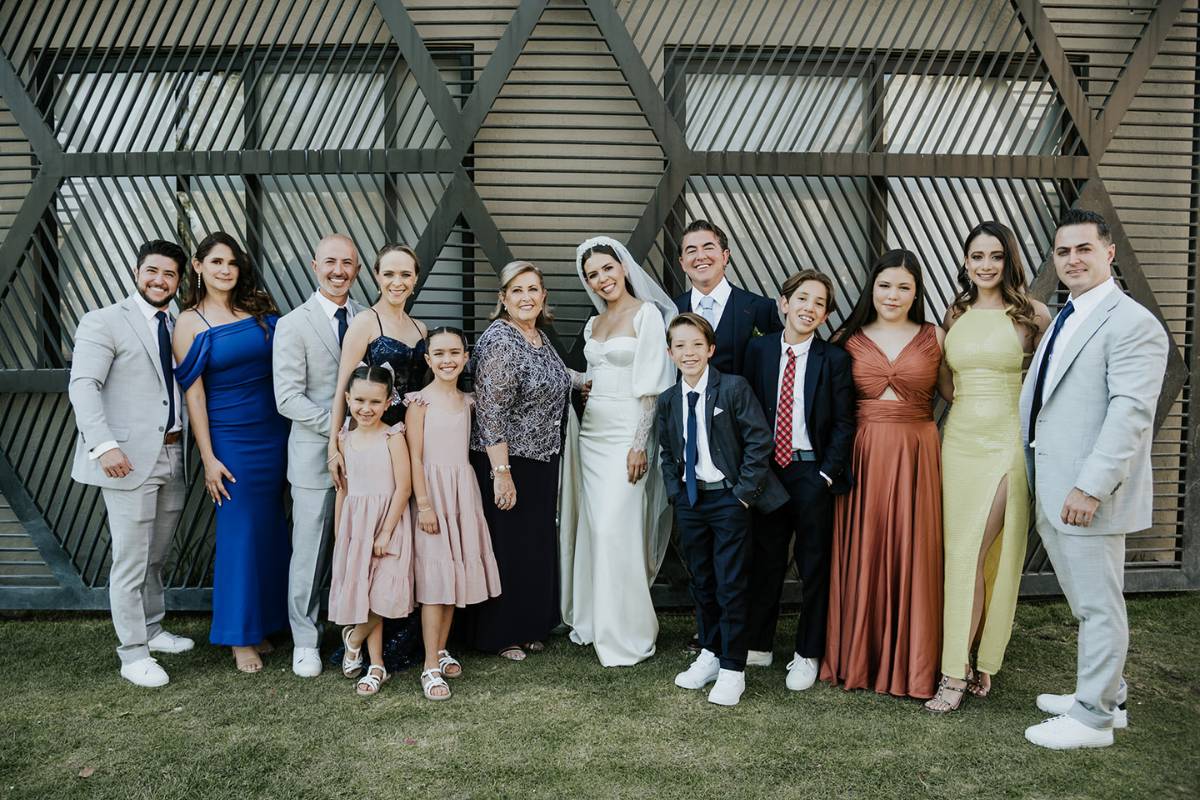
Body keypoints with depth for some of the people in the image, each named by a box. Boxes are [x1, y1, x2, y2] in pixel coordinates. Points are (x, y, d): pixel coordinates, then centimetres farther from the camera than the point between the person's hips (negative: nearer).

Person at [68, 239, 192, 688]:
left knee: (157, 555, 17)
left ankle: (152, 630, 33)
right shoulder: (104, 322, -2)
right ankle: (133, 655, 10)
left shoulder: (178, 327, 14)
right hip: (129, 459, -6)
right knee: (131, 559, -1)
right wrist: (104, 444, -23)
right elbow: (83, 386, -11)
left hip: (172, 457, 6)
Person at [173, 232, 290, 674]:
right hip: (231, 438, -4)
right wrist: (208, 459, -8)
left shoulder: (261, 310, 7)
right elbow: (193, 394, -5)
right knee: (239, 530, 2)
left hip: (275, 433, 4)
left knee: (270, 528, 10)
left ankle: (263, 623, 26)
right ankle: (241, 637, 16)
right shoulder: (190, 322, -2)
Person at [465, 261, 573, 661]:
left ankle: (529, 627, 32)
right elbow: (491, 410, -22)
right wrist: (501, 472, -24)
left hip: (542, 462, 9)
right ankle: (500, 635, 20)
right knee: (506, 549, 4)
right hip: (506, 463, -9)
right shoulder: (499, 340, -18)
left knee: (537, 545, 17)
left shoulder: (540, 336, 9)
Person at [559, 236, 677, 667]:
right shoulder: (593, 324, 15)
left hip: (626, 435, -7)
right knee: (591, 528, 10)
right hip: (591, 434, 7)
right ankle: (592, 620, 23)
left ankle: (626, 634, 5)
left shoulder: (647, 313, -6)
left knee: (617, 530, -8)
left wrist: (640, 445, -16)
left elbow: (651, 386, -12)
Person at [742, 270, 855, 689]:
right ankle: (758, 644, 27)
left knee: (814, 565, 8)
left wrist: (827, 474, -10)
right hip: (767, 468, 2)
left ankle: (807, 655, 23)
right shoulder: (759, 349, 3)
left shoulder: (834, 359, -3)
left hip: (812, 473, -2)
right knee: (765, 560, 12)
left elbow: (843, 423, -3)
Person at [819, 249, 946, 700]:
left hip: (915, 455, 0)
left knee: (911, 555, 3)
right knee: (859, 553, 5)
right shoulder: (847, 339, 5)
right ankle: (855, 656, 20)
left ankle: (909, 663, 19)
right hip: (860, 455, 0)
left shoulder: (935, 338, 6)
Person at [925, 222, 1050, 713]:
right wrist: (969, 406, 5)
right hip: (960, 438, 4)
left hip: (1008, 442, -4)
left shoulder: (1031, 314, -2)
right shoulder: (955, 315, 10)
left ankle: (959, 672, 2)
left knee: (973, 553, -8)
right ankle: (976, 667, 16)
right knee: (959, 552, 5)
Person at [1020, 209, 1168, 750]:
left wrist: (1091, 487, -24)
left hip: (1089, 495, -9)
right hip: (1053, 495, 9)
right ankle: (1105, 696, 34)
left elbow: (1131, 412, -20)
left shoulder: (1132, 323, -12)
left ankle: (1093, 718, 17)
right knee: (1087, 603, 19)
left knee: (1099, 605, 4)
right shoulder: (1063, 320, 17)